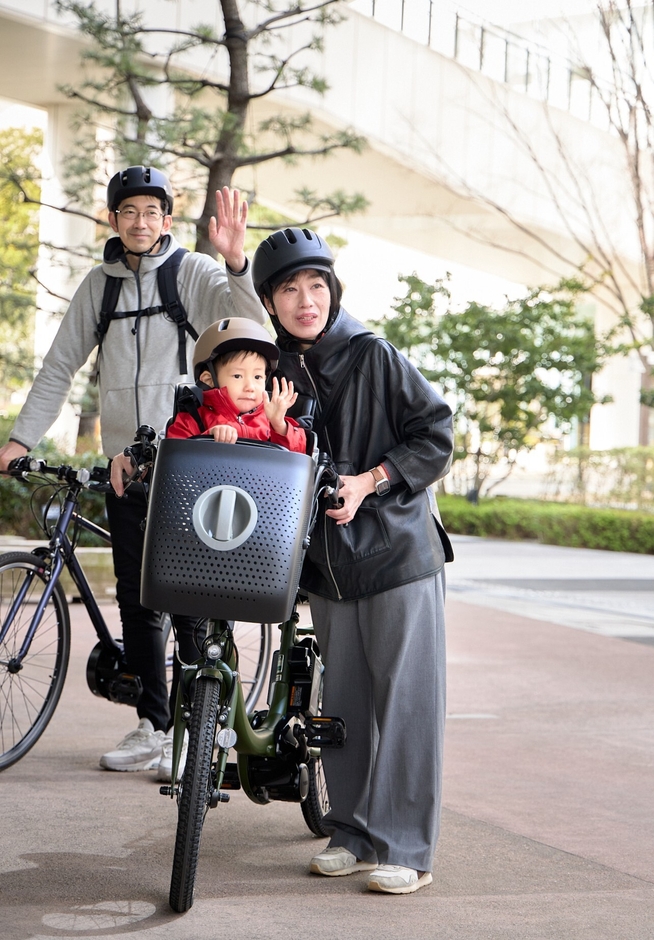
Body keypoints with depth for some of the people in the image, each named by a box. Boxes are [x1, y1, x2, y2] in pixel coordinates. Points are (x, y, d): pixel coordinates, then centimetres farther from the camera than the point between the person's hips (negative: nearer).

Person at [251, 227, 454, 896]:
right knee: (342, 703, 8)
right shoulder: (269, 371, 8)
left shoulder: (374, 357, -5)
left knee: (404, 700, -4)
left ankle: (405, 848, 2)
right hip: (326, 561, 4)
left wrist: (368, 481, -13)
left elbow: (435, 435, -4)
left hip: (397, 549, -4)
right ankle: (352, 834, 20)